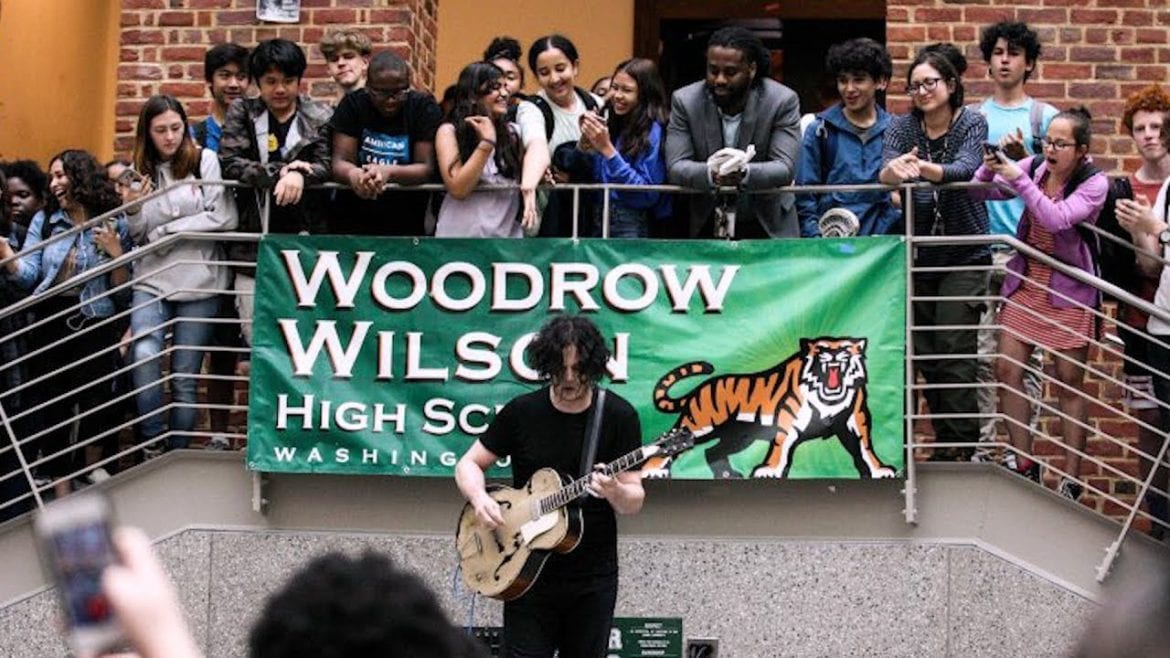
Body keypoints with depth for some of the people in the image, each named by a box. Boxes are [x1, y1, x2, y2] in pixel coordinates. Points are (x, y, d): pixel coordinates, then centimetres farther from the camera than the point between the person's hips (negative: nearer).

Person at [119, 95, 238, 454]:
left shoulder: (206, 161, -2)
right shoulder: (140, 171, 9)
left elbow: (225, 219, -11)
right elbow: (137, 239, 13)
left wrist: (165, 231, -7)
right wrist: (132, 211, -9)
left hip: (198, 287, -2)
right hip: (151, 281, 2)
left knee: (185, 379, 3)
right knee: (144, 355, -24)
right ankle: (151, 445, -12)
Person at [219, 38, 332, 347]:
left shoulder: (320, 117, 9)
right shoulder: (242, 113, 10)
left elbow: (328, 165, -2)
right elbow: (228, 163, -3)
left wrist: (299, 175, -23)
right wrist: (278, 173, -14)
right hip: (254, 247, 1)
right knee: (256, 335, 0)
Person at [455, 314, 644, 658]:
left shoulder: (619, 416, -4)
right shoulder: (522, 412, -2)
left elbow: (634, 502, -4)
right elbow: (468, 464, 7)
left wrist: (615, 492, -28)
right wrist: (479, 498, -15)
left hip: (593, 578, 0)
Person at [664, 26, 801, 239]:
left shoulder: (783, 101, -11)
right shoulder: (684, 101, -7)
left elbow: (785, 167, -18)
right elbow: (676, 166, -13)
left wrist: (744, 173, -39)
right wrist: (710, 174, -36)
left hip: (768, 228, -1)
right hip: (706, 227, 1)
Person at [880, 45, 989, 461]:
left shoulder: (972, 124, -4)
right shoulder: (902, 127, 2)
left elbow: (966, 168, -23)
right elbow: (884, 171, -15)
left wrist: (924, 168, -44)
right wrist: (893, 170, -41)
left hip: (964, 255, -4)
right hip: (918, 253, 4)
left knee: (954, 354, -10)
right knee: (924, 353, 6)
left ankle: (958, 446, -5)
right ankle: (942, 441, 16)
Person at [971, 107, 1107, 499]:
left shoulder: (1095, 184, -11)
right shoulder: (1036, 167, 0)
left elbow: (1057, 219, -26)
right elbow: (981, 192, 0)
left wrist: (1019, 180, -30)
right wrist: (989, 169, -21)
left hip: (1069, 291, -4)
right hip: (1026, 283, 4)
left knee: (1070, 383, 1)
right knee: (1007, 370, -1)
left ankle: (1071, 479, 7)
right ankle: (1023, 464, 12)